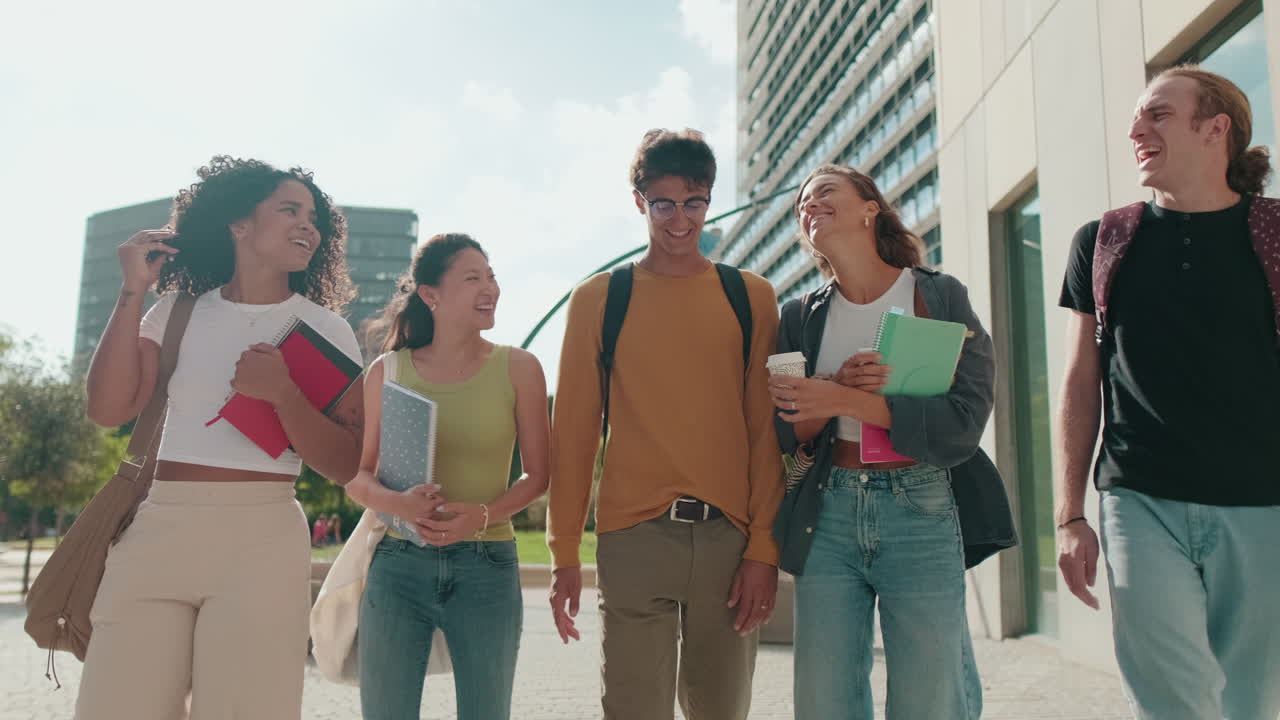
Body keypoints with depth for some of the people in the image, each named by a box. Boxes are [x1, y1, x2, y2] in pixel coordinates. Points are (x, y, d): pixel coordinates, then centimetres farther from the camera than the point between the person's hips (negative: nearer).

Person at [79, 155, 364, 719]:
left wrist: (282, 393, -17)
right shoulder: (178, 311, 11)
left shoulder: (325, 330, 3)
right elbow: (109, 409, 0)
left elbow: (347, 466, -2)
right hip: (157, 531, 3)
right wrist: (132, 292, -2)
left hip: (262, 540, -2)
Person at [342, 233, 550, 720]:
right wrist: (398, 504, -15)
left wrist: (482, 514, -15)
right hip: (398, 565, 1)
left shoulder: (517, 368, 0)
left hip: (486, 568, 0)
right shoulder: (387, 371, 4)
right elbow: (357, 477, 6)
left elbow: (538, 475, 2)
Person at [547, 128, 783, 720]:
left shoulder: (751, 297, 9)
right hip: (635, 536, -1)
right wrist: (564, 553, 1)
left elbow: (766, 430, 6)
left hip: (729, 536, 1)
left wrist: (764, 545, -2)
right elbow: (573, 430, 5)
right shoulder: (598, 299, 7)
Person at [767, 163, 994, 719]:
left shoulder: (941, 297, 0)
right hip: (828, 516, 3)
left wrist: (844, 400, -17)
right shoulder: (800, 318, 9)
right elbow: (788, 436, 5)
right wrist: (840, 388, -14)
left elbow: (963, 423, -10)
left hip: (921, 512, -2)